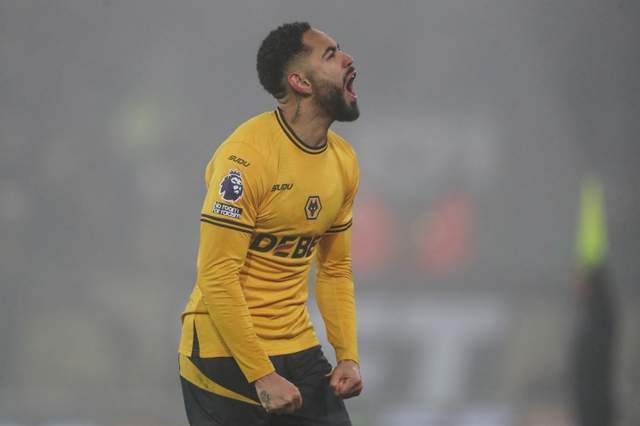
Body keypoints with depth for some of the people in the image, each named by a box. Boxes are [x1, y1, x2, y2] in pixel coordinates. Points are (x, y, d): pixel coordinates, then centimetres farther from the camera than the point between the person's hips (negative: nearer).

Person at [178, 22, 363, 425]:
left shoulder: (344, 161, 6)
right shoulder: (247, 156, -17)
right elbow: (216, 277, -20)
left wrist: (348, 356, 4)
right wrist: (261, 376, -21)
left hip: (299, 352, 7)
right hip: (226, 356, -7)